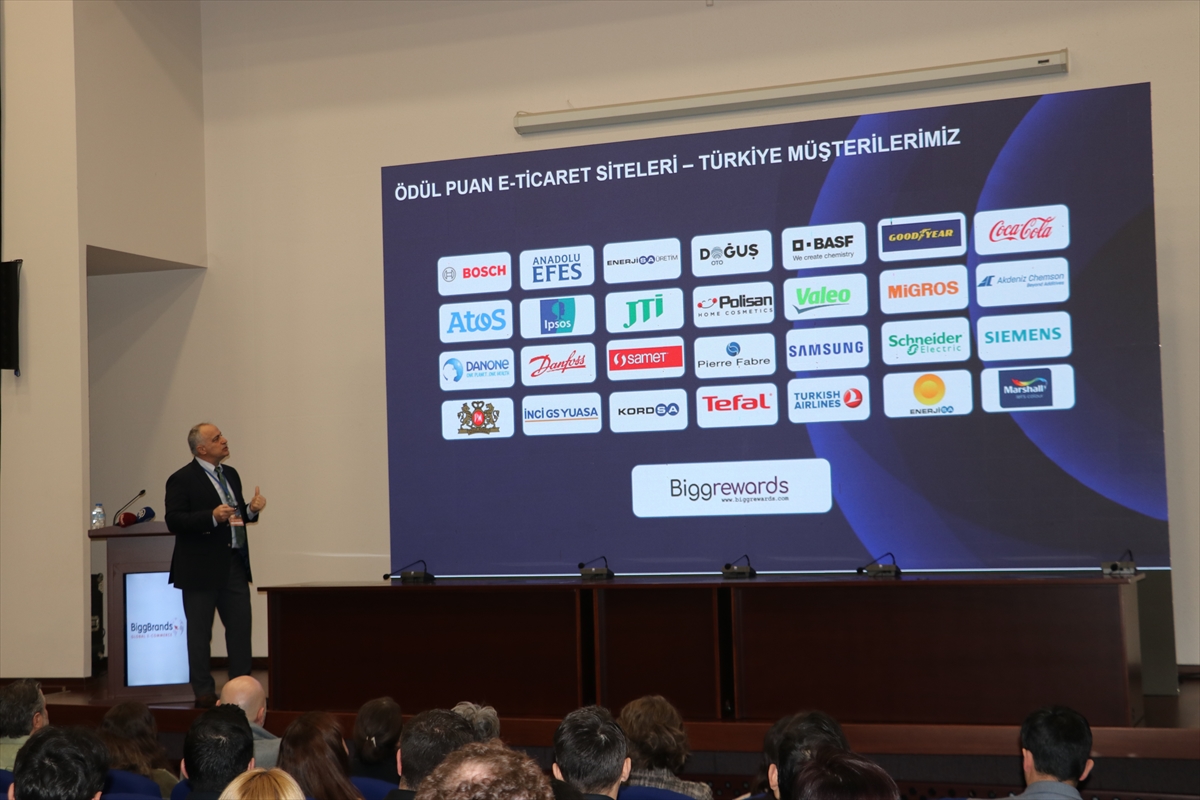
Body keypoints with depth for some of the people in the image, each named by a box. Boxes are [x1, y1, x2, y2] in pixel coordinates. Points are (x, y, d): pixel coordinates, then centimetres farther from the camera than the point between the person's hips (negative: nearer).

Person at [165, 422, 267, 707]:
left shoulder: (230, 474, 14)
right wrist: (213, 517, -27)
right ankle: (204, 691, 12)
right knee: (200, 631, 4)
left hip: (234, 565, 6)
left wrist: (252, 509, -2)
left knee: (241, 626, 6)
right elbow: (174, 521, -17)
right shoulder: (182, 480, -9)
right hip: (201, 568, -6)